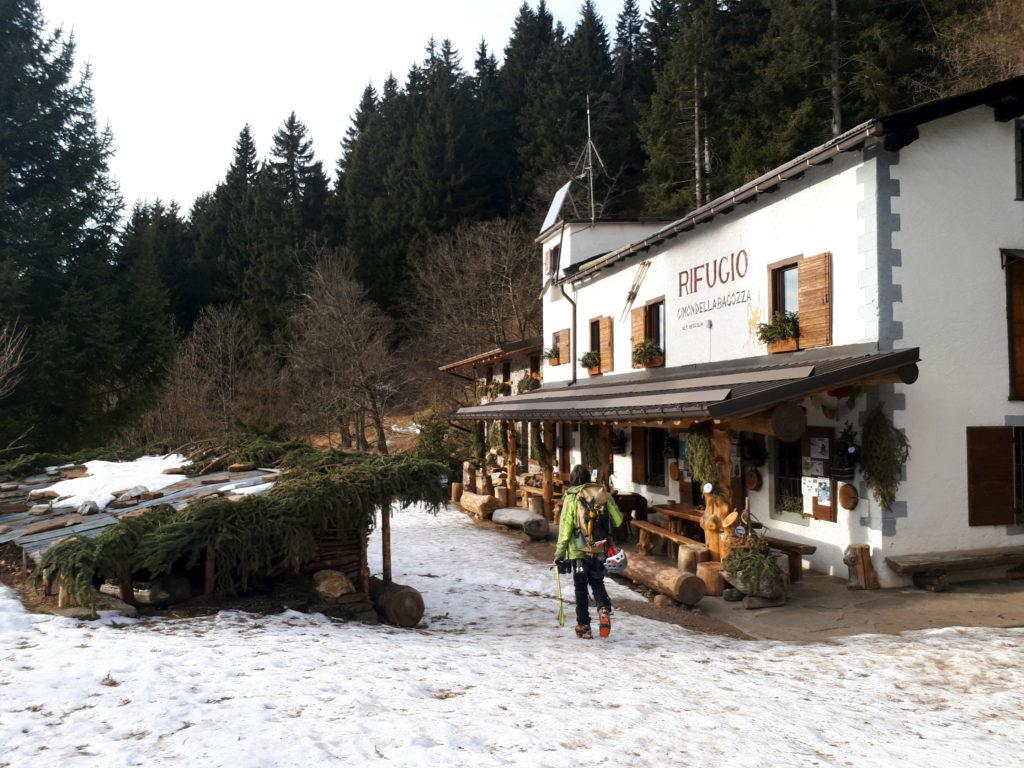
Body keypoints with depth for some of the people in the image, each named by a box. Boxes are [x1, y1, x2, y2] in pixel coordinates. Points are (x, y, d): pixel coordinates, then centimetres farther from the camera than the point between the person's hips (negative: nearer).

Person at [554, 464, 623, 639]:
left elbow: (565, 529, -9)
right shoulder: (603, 494, 0)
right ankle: (604, 609, -6)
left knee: (581, 587, 10)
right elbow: (618, 520, 4)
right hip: (600, 550, 3)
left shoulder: (571, 498, -9)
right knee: (597, 582, 20)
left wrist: (559, 555, -2)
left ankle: (583, 627, 12)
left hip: (579, 551, -3)